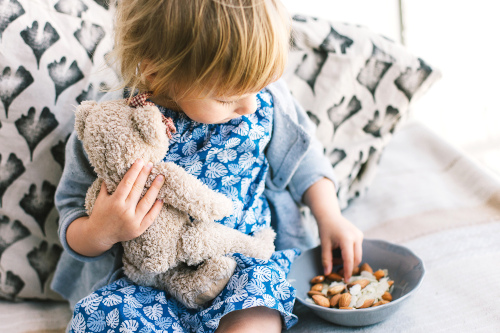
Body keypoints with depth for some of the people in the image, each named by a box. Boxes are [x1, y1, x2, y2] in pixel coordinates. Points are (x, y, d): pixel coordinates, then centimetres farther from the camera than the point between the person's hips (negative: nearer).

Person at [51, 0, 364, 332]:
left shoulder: (262, 97, -8)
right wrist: (98, 232, -27)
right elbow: (74, 211, -4)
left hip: (248, 259, 0)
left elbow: (300, 154, 11)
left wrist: (330, 216, 4)